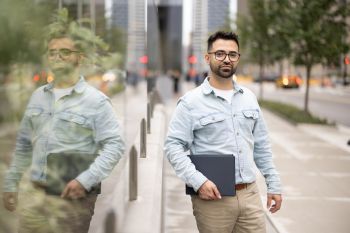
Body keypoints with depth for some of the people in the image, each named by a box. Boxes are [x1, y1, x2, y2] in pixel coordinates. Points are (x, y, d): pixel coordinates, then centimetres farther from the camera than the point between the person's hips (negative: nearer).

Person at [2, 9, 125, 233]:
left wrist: (86, 179, -22)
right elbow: (24, 144, 19)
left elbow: (115, 145, -14)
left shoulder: (96, 100, -7)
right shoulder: (38, 96, 13)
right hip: (35, 195, 5)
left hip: (74, 199, -5)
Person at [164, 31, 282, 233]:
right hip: (212, 197, -4)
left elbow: (261, 146, 16)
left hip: (250, 194, 4)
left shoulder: (249, 98, 11)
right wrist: (198, 181, -20)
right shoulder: (191, 102, -5)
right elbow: (173, 146, -10)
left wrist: (273, 185, 12)